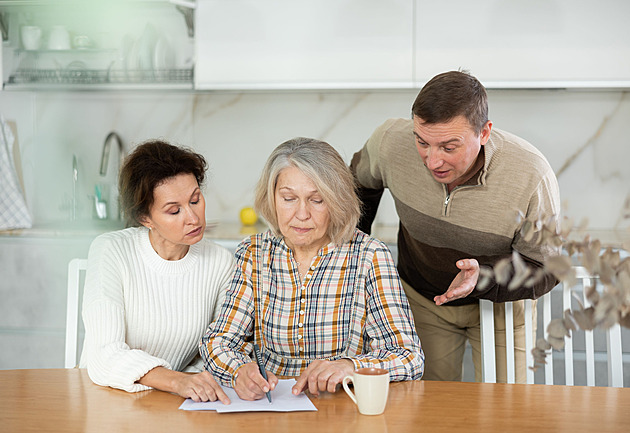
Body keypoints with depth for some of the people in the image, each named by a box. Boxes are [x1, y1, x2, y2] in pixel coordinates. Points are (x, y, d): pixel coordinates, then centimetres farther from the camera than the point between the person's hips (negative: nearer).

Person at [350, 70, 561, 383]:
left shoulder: (533, 178, -33)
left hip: (500, 301, -1)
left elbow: (545, 271, -20)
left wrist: (482, 278, -37)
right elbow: (360, 181, 1)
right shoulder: (391, 142, -26)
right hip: (420, 299, 2)